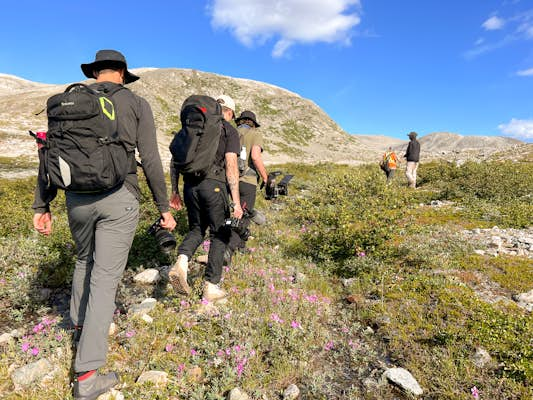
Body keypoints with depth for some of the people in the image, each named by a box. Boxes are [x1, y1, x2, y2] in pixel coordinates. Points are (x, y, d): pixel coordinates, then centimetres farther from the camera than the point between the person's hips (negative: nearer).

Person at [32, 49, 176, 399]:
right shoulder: (137, 104, 3)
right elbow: (151, 160, -4)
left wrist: (42, 205, 13)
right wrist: (164, 207, 0)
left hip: (77, 197, 4)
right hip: (119, 199, -3)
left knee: (85, 259, 28)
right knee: (105, 277, -1)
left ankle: (80, 317, 51)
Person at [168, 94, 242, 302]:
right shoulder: (229, 130, 4)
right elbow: (231, 166, -8)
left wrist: (175, 192, 19)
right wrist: (236, 202, -8)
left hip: (190, 184, 5)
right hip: (214, 184, -4)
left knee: (196, 229, 21)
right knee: (219, 234, 9)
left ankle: (181, 262, -6)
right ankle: (211, 286, 13)